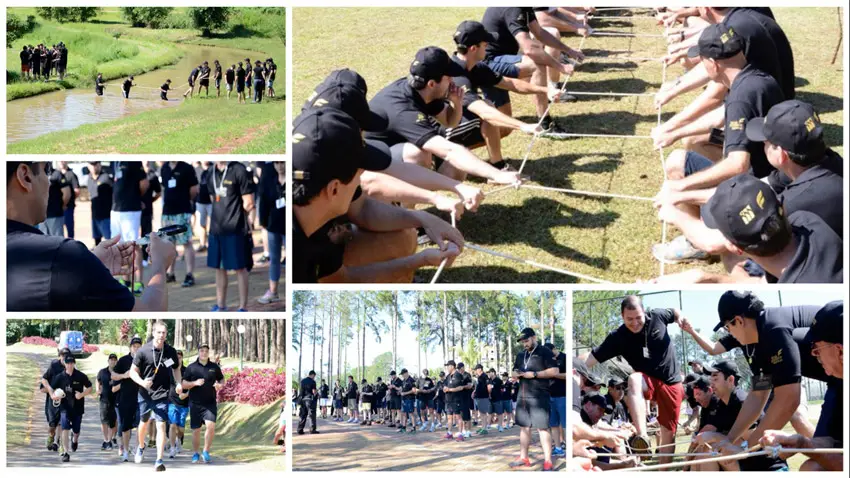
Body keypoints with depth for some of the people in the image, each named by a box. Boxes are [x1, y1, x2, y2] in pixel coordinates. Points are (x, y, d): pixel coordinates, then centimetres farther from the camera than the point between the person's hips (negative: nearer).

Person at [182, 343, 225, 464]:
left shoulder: (214, 367, 8)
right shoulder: (191, 367, 4)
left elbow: (222, 379, 19)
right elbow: (184, 385, 3)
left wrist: (220, 385, -4)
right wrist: (195, 383, -15)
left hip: (210, 403, 0)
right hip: (195, 403, 0)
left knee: (211, 426, -16)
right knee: (196, 430, 5)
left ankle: (206, 452, -2)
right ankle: (195, 454, 19)